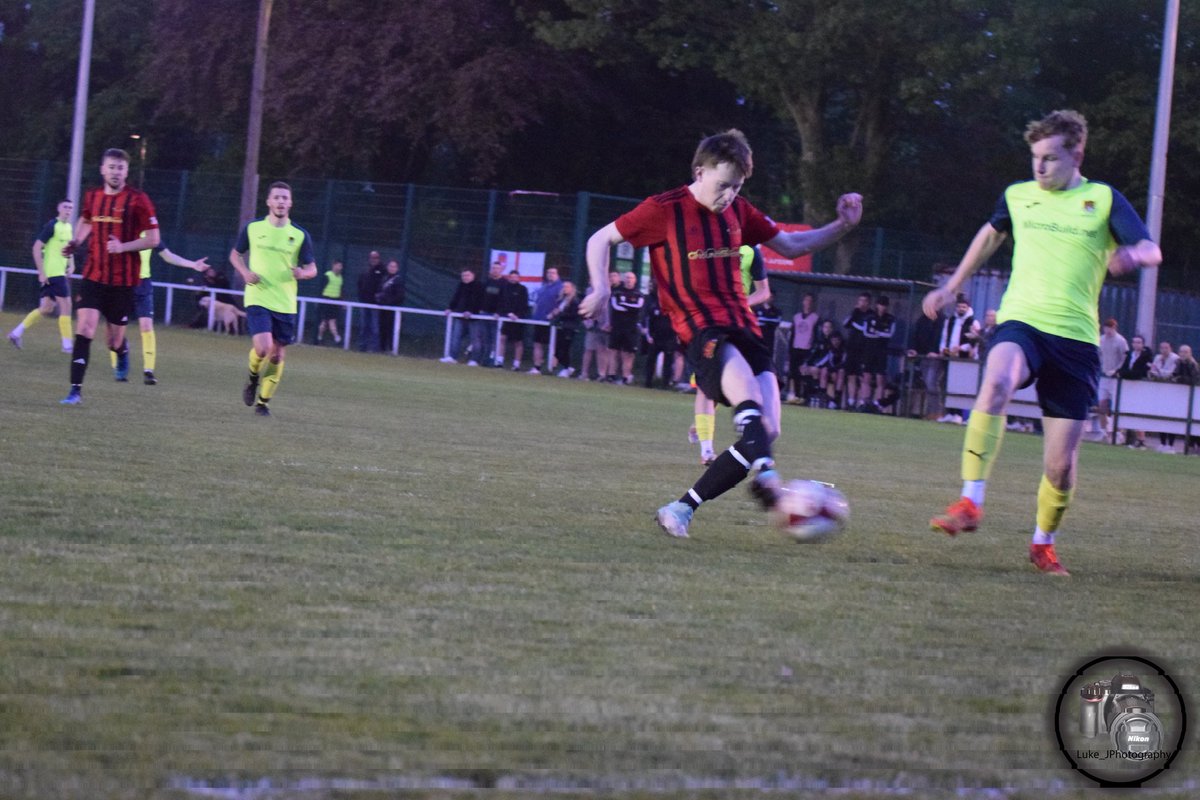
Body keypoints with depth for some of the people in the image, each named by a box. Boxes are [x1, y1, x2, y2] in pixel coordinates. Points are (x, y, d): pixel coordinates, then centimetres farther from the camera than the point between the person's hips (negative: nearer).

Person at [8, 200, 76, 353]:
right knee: (66, 306, -8)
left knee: (46, 309, 12)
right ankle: (67, 345, -4)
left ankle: (16, 333, 19)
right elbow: (37, 247, -15)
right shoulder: (52, 226, -13)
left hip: (60, 273, 9)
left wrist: (71, 265, 12)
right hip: (52, 273, -9)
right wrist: (41, 272, -17)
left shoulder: (68, 226, 12)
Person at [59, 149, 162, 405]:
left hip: (123, 280, -3)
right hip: (93, 275, 3)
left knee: (114, 341, 6)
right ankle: (76, 389, -12)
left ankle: (122, 351, 45)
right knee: (84, 328, -14)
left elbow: (153, 239, -8)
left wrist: (123, 247, -21)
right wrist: (75, 243, 9)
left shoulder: (138, 200, -9)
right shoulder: (92, 197, 5)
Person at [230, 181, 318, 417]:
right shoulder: (253, 228, 1)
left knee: (277, 355, 5)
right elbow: (235, 255, 14)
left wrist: (302, 272, -17)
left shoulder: (300, 235, 2)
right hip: (258, 299, -2)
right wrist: (245, 272, -6)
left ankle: (263, 401, 21)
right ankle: (253, 377, 14)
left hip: (285, 304, 2)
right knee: (263, 348, -19)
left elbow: (312, 269, 6)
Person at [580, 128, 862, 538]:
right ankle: (765, 475, -57)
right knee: (748, 393, -38)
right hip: (701, 331, -6)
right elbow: (600, 239, 7)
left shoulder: (738, 211, 16)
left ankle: (681, 509, 0)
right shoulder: (665, 209, 0)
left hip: (743, 329, 6)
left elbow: (790, 246, 26)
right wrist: (600, 288, -8)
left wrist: (842, 225, 13)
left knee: (765, 431, -9)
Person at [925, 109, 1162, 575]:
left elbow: (1151, 251, -6)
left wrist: (1130, 256, -30)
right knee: (997, 382, -36)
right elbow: (991, 235, 31)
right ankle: (970, 504, -37)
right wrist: (950, 288, 35)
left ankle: (1043, 543, 28)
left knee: (1061, 464, 0)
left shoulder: (1104, 200, 4)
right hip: (1020, 322, 0)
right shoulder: (1017, 196, 11)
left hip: (1076, 337, 0)